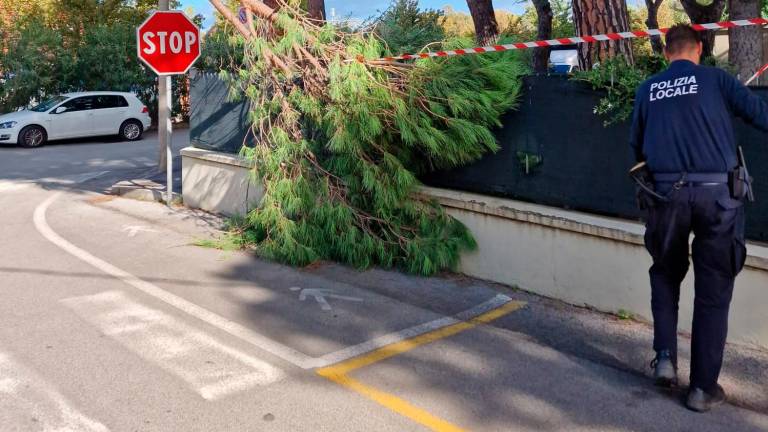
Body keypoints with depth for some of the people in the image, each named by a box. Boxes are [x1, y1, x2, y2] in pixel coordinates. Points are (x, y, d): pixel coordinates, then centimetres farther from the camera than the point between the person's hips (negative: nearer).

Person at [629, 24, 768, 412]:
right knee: (712, 292, 7)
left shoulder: (647, 90, 11)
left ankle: (665, 357, 14)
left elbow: (637, 146, 17)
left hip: (666, 193, 2)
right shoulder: (714, 79, 3)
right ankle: (703, 388, 13)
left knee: (665, 276, 25)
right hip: (716, 193, -2)